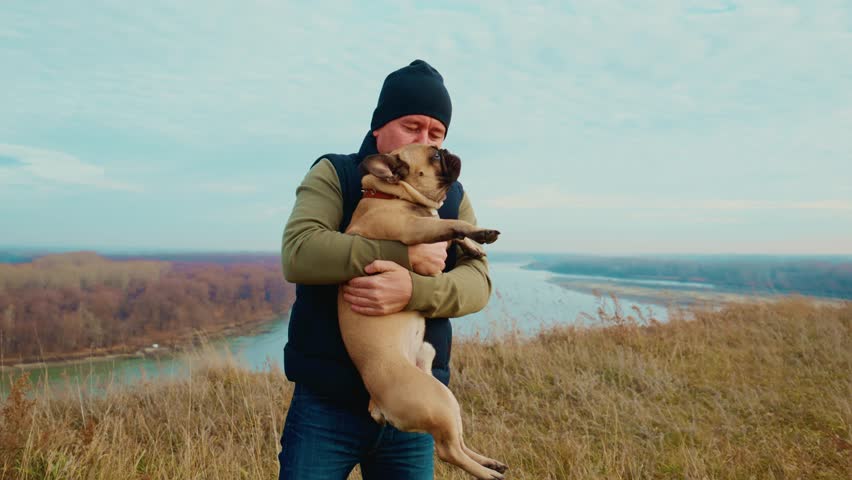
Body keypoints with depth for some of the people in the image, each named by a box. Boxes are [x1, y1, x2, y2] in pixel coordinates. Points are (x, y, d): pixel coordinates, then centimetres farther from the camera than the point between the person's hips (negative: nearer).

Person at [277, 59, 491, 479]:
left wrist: (413, 291, -26)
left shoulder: (452, 197, 6)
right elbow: (298, 254, -19)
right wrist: (405, 254, -22)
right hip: (326, 402, -3)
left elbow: (477, 281, -6)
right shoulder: (334, 175, -3)